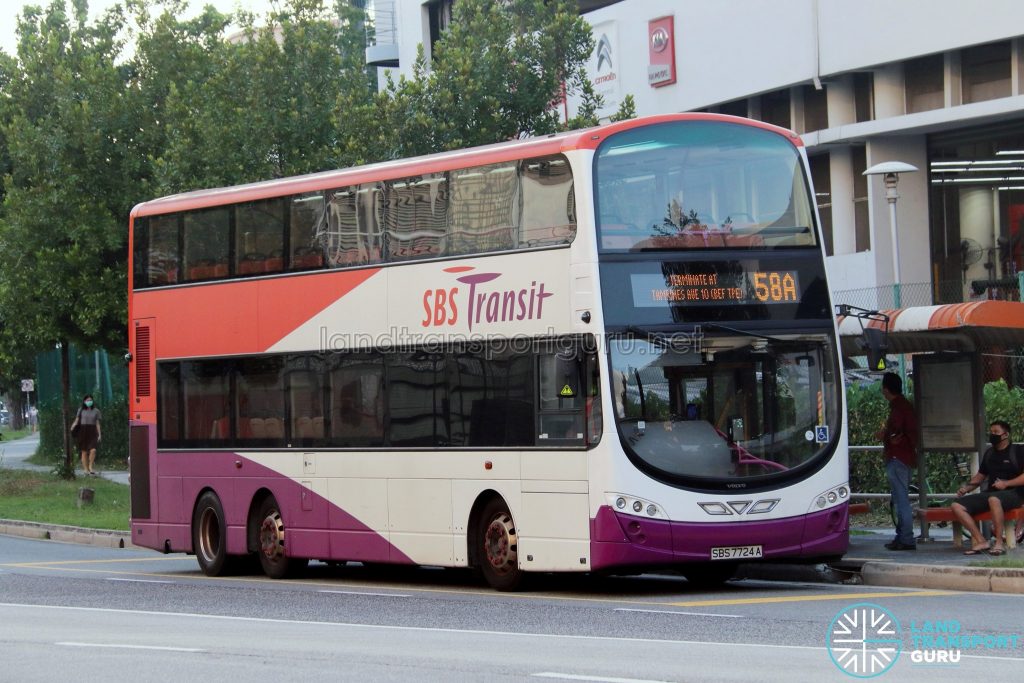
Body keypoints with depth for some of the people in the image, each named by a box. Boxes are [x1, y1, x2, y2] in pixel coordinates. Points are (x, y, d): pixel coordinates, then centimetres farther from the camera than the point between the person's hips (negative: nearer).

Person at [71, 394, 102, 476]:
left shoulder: (96, 411, 7)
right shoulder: (81, 410, 6)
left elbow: (97, 423, 9)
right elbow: (76, 421, 4)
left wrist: (99, 434, 3)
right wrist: (71, 430, -10)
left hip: (92, 432, 0)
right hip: (83, 432, 0)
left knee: (93, 450, -17)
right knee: (84, 451, 2)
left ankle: (91, 467, 0)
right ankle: (86, 469, 8)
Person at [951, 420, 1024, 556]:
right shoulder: (989, 453, 20)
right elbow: (980, 475, 27)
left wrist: (1006, 483, -18)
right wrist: (967, 487, 9)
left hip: (1013, 493, -7)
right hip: (990, 493, 7)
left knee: (993, 499, -44)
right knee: (957, 506, -14)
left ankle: (999, 543, -37)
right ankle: (981, 542, -21)